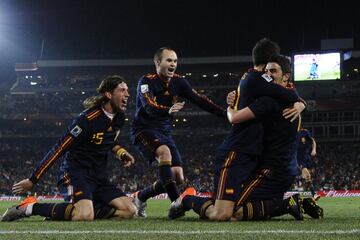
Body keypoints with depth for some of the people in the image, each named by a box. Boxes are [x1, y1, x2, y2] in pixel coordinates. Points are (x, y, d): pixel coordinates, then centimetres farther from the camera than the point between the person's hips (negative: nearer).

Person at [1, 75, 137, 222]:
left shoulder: (119, 117, 4)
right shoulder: (88, 119, -20)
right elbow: (59, 149, -18)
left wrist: (120, 151, 3)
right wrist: (32, 180, -16)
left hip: (99, 176, 8)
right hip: (78, 171, -8)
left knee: (130, 211, -7)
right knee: (85, 216, -33)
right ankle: (30, 207, -14)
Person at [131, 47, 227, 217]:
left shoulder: (178, 82, 4)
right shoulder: (146, 81, -12)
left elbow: (199, 100, -2)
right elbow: (150, 107, -29)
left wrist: (226, 114, -13)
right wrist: (168, 110, -50)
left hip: (165, 132, 6)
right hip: (144, 129, -6)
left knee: (178, 178, -1)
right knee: (165, 152, -36)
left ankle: (140, 197, 21)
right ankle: (177, 202, -33)